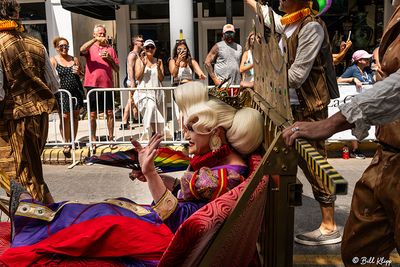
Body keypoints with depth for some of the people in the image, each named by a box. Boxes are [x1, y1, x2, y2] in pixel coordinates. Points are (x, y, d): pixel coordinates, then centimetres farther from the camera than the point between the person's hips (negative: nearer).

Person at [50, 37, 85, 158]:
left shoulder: (75, 59, 15)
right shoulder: (53, 60, 3)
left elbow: (82, 75, 22)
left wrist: (78, 73, 1)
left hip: (76, 91, 4)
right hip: (62, 92, -4)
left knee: (75, 117, 8)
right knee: (64, 117, -9)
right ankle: (66, 143, 1)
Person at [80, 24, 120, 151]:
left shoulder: (110, 49, 11)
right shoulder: (90, 48, 5)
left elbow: (117, 69, 8)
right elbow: (82, 50, -21)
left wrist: (110, 59, -9)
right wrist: (95, 39, -27)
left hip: (107, 85, 2)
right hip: (92, 85, -2)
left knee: (110, 113, 5)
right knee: (93, 115, 4)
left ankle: (111, 138, 16)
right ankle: (93, 141, 12)